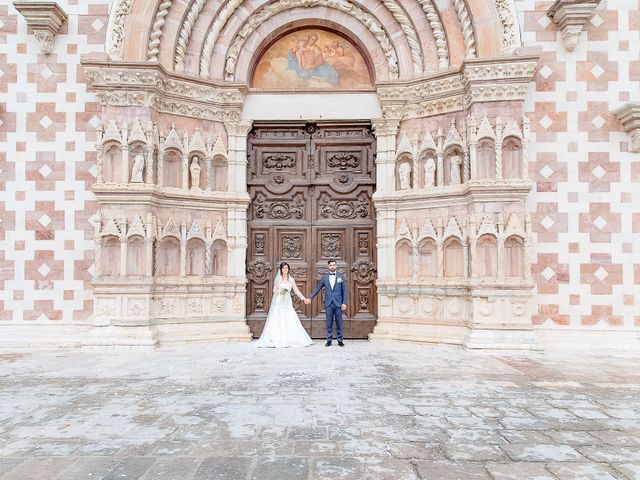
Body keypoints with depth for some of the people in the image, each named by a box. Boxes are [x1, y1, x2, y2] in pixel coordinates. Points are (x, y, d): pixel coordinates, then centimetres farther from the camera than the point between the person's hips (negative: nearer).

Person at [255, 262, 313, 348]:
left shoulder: (291, 279, 9)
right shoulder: (278, 278, 2)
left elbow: (296, 290, 7)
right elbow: (274, 290, 1)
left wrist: (303, 298, -1)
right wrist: (280, 291, -18)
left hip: (287, 302, 2)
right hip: (278, 302, -2)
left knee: (290, 321, -6)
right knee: (277, 321, -6)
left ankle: (290, 340, -1)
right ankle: (276, 341, -3)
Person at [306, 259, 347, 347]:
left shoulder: (341, 277, 4)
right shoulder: (324, 277, 6)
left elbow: (344, 291, 3)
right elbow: (317, 288, 8)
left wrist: (344, 303, -5)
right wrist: (310, 298, -1)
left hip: (338, 303, -1)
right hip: (328, 303, 1)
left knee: (339, 322, 4)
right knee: (329, 322, 5)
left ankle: (340, 340, 13)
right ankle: (329, 340, 12)